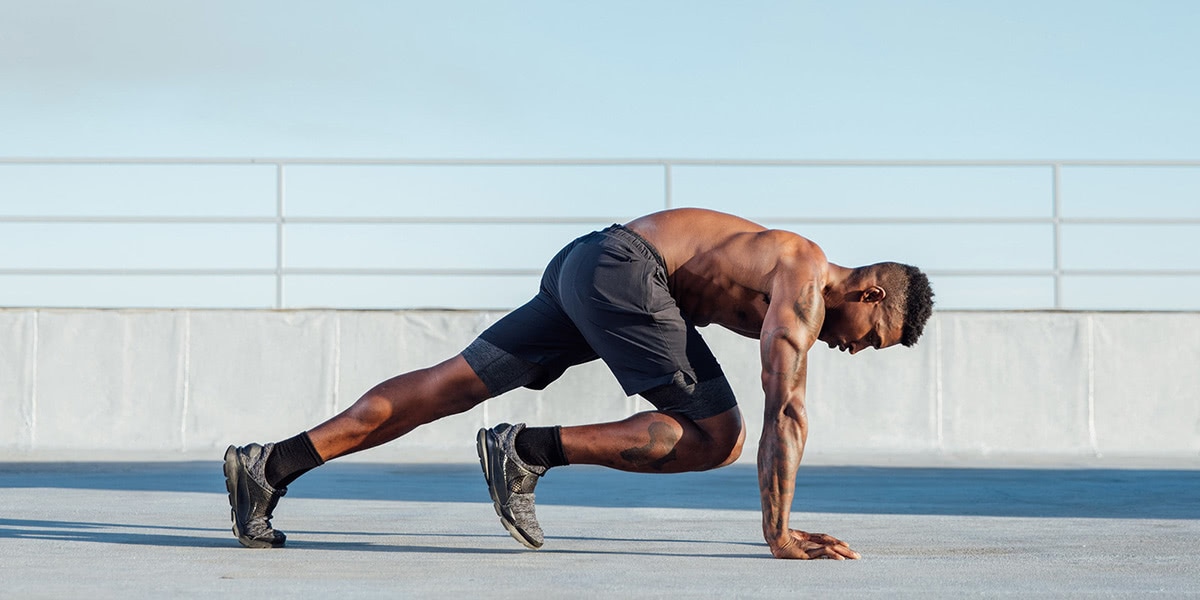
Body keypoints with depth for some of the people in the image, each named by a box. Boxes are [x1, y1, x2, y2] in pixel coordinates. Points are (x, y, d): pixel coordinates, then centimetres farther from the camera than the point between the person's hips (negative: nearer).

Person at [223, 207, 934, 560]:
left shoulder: (798, 305, 21)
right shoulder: (807, 282, -7)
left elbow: (789, 412, 27)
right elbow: (784, 413, -15)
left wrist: (786, 520, 29)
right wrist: (778, 533, -15)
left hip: (585, 272, 9)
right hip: (622, 265, -9)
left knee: (453, 384, 3)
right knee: (717, 435, -8)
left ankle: (271, 465, -4)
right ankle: (532, 449, -13)